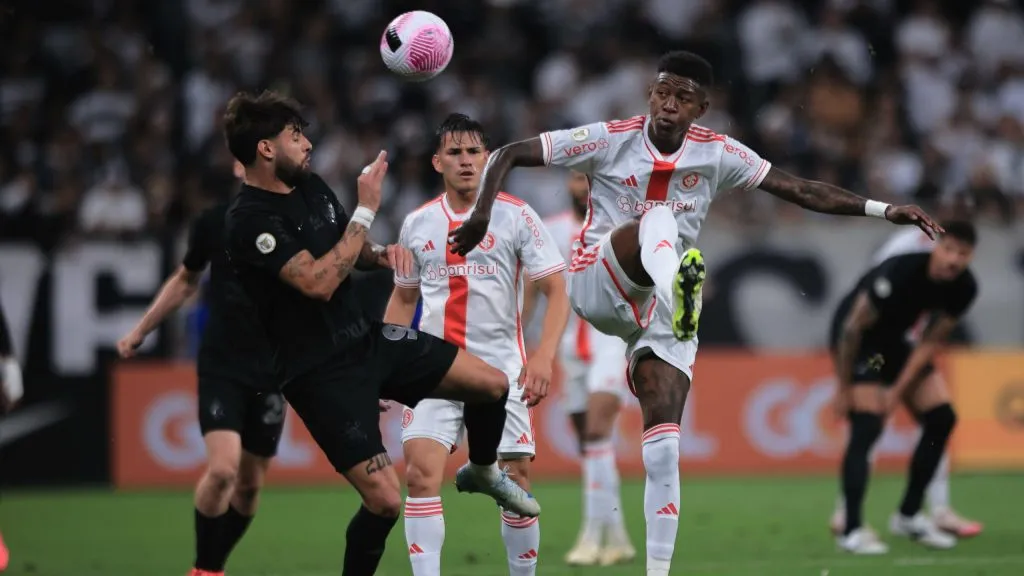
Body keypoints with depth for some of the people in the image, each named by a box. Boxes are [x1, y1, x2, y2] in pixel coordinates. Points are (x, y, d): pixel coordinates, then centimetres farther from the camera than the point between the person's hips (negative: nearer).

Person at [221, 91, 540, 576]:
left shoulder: (311, 186, 5)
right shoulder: (249, 221, -22)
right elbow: (319, 282, -30)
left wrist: (382, 254, -4)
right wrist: (366, 210, -23)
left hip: (368, 336, 8)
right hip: (322, 372, -8)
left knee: (492, 385, 8)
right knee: (385, 500, -16)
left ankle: (483, 472, 38)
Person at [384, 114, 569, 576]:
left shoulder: (516, 216, -1)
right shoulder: (417, 224, 9)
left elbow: (556, 290, -3)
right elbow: (403, 298, 21)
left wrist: (544, 355, -17)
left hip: (501, 368, -2)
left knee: (515, 484, -4)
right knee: (421, 472, -15)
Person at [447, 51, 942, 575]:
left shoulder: (718, 154, 1)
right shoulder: (610, 139, -6)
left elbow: (804, 192, 2)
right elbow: (508, 155, -5)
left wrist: (882, 210, -6)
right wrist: (482, 212, -21)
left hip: (660, 311, 3)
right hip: (596, 284, -3)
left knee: (664, 441, -11)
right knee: (659, 219, -33)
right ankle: (676, 290, -69)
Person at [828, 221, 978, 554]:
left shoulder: (964, 288, -14)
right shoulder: (899, 273, -33)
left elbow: (931, 342, -6)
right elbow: (853, 328, -25)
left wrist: (898, 391, -12)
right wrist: (844, 387, -19)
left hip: (894, 340, 7)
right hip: (858, 340, -7)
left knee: (941, 419, -1)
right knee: (867, 427, -20)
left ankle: (908, 516, 12)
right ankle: (852, 531, -17)